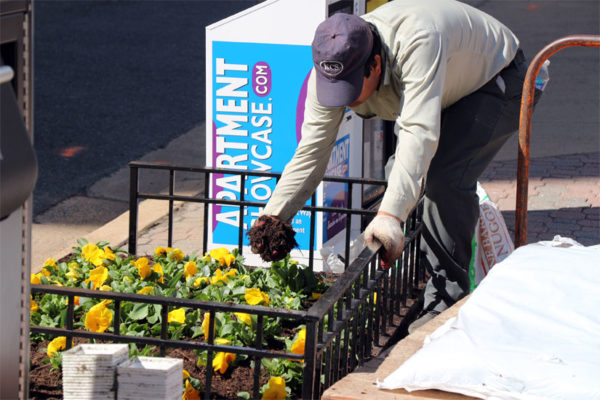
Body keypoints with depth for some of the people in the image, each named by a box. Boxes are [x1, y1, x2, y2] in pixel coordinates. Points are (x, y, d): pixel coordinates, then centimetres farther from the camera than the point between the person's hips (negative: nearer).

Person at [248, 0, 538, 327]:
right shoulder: (329, 70, -23)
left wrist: (390, 215, -60)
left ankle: (446, 303, -19)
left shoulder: (416, 41, -44)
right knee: (399, 173, -5)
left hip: (498, 80, -8)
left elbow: (420, 133, -51)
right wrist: (274, 214, -29)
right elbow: (310, 152, -17)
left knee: (446, 177, -26)